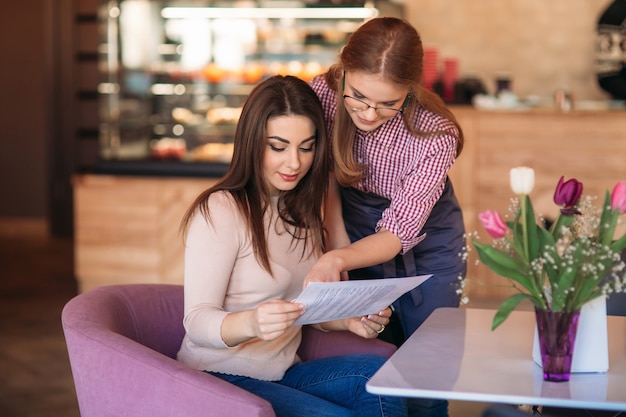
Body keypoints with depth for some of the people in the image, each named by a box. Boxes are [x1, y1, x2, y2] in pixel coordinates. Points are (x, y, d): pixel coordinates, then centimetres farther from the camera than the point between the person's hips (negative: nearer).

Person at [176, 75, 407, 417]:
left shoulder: (301, 212, 11)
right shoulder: (220, 210, -14)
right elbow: (197, 322, -20)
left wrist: (350, 320, -4)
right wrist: (251, 323, -42)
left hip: (281, 373, 7)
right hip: (221, 379, -7)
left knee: (378, 373, -21)